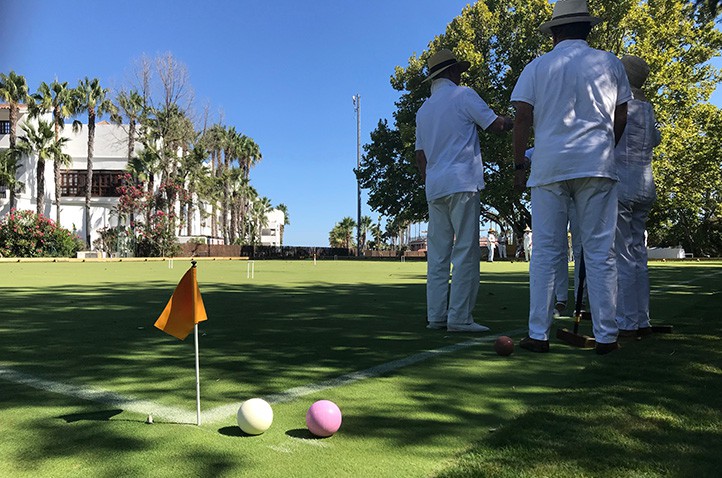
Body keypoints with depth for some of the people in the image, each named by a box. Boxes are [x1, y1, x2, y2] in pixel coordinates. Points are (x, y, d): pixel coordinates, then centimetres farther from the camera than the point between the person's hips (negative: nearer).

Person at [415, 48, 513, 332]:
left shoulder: (423, 109, 20)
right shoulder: (463, 95, 0)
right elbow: (495, 125, -2)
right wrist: (516, 122, 17)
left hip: (434, 187, 7)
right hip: (462, 184, -7)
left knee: (438, 253, 7)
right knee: (465, 251, -6)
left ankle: (436, 316, 6)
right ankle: (459, 318, -8)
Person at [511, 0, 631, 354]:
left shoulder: (537, 67, 8)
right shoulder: (609, 63, 12)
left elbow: (522, 118, 0)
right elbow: (620, 119, 12)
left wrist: (518, 166, 4)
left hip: (549, 166, 0)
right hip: (597, 166, 1)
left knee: (545, 252, 1)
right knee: (600, 252, 2)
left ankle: (538, 335, 1)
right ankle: (606, 336, 4)